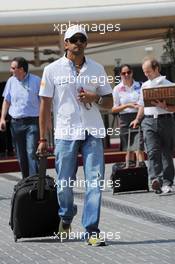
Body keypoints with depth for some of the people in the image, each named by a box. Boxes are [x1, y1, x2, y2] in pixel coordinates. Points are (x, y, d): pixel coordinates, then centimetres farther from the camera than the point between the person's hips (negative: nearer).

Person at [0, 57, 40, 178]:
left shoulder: (36, 81, -3)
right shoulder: (11, 81, 9)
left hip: (32, 122, -5)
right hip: (16, 122, 5)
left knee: (32, 153, -14)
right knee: (21, 155, 8)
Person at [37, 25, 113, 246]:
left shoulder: (97, 69, 10)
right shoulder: (52, 70, 3)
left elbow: (109, 103, 15)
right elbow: (45, 105, 5)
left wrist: (95, 98, -7)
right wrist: (42, 139, 3)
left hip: (93, 132, 1)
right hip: (65, 133, -1)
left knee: (95, 181, -8)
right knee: (64, 183, 5)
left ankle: (91, 231, -4)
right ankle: (66, 218, 33)